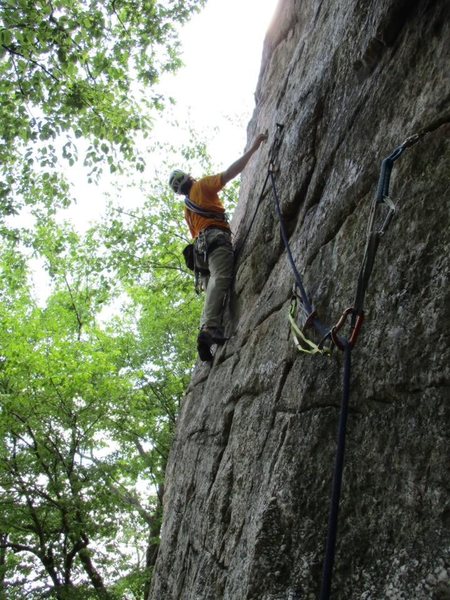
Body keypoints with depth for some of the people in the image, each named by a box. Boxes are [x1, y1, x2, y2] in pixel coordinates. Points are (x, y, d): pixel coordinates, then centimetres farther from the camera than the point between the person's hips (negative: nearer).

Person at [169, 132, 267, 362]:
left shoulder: (187, 208, 35)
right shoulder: (202, 185, 14)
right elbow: (230, 172, 3)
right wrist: (253, 148, 7)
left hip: (200, 246, 9)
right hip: (216, 237, -9)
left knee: (212, 289, -2)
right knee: (220, 280, -27)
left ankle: (207, 329, -21)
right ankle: (210, 328, -48)